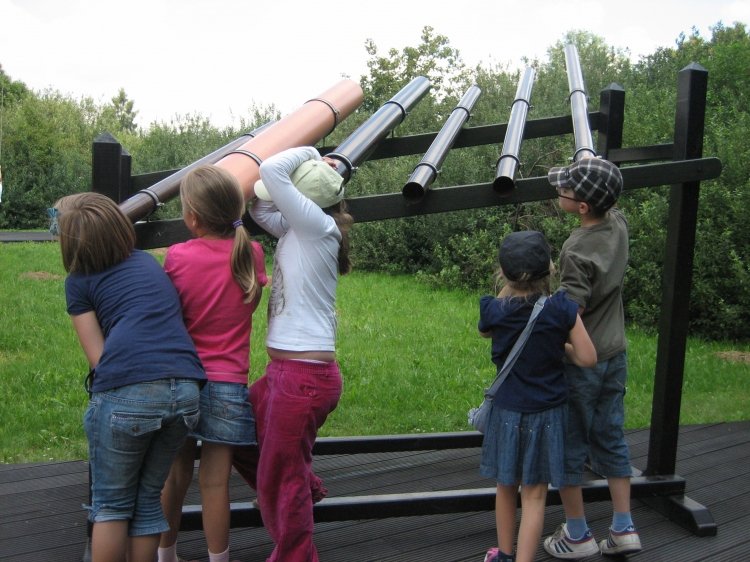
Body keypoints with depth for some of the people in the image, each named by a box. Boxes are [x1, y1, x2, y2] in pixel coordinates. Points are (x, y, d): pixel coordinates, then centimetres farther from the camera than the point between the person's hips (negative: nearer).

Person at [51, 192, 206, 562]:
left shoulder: (79, 281, 7)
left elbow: (98, 357, 3)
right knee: (148, 501, 20)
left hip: (126, 395, -4)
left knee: (112, 504, 16)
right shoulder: (149, 262, 21)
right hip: (186, 389, 5)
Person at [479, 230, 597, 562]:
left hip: (507, 412, 2)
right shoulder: (562, 309, -14)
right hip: (546, 413, -1)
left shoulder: (495, 310, -12)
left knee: (506, 487, 20)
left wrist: (507, 289, 7)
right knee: (534, 496, 7)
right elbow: (587, 358, -11)